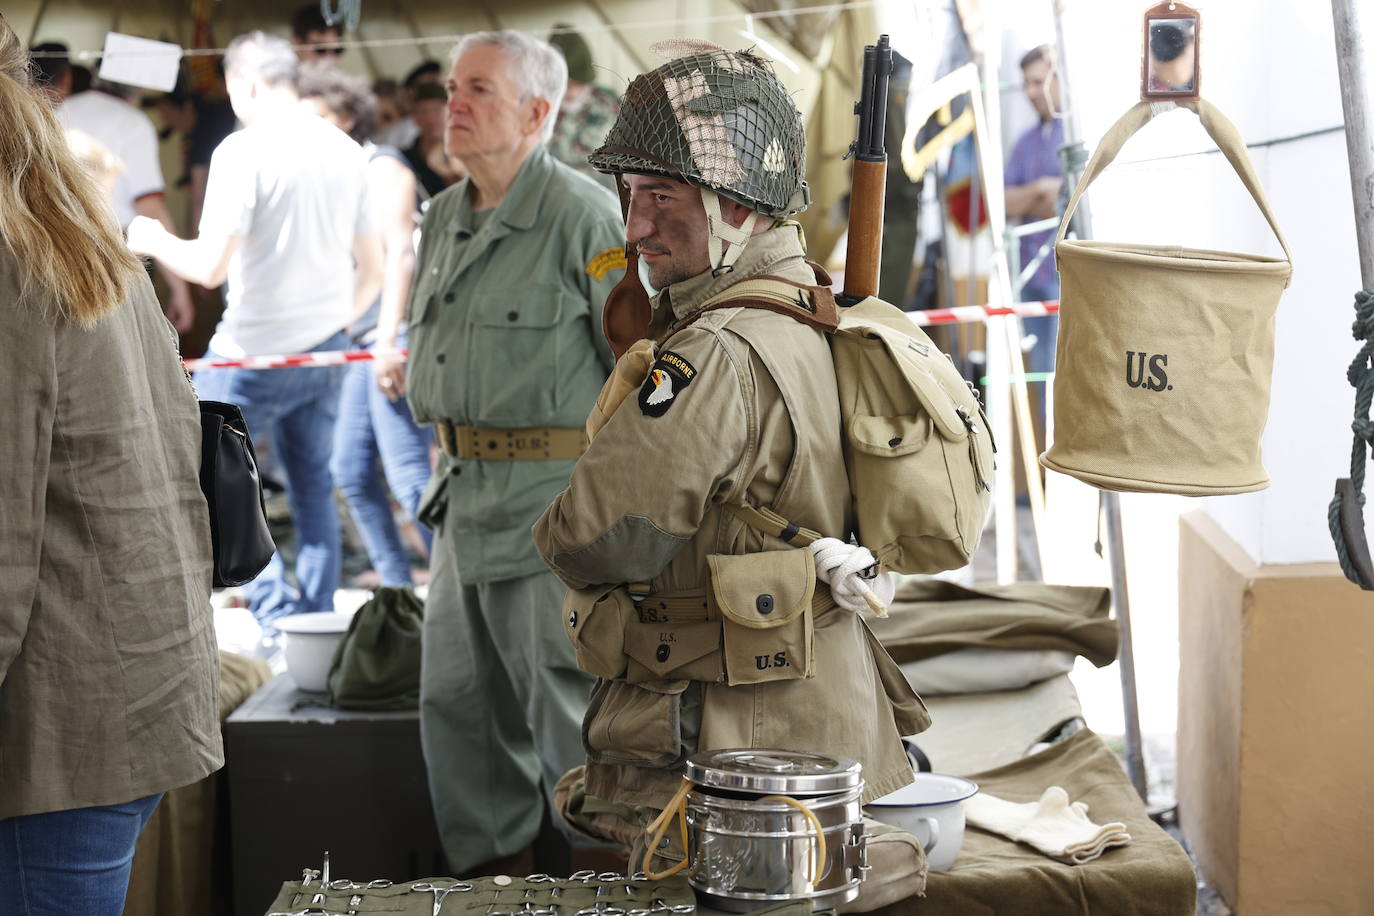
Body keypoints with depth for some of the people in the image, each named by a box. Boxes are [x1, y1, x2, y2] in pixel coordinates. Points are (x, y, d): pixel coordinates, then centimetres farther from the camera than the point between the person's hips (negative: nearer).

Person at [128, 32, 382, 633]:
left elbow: (210, 266, -18)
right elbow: (372, 271, 11)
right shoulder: (347, 152, 7)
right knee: (313, 487, 15)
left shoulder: (243, 150, -13)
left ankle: (279, 614, -2)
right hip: (324, 351, 6)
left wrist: (154, 241, 0)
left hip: (253, 352, -6)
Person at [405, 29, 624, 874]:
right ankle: (489, 870, 28)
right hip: (467, 501, 8)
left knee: (569, 710, 0)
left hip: (557, 500, -8)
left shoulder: (582, 214, -12)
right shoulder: (444, 219, 13)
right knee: (455, 700, 14)